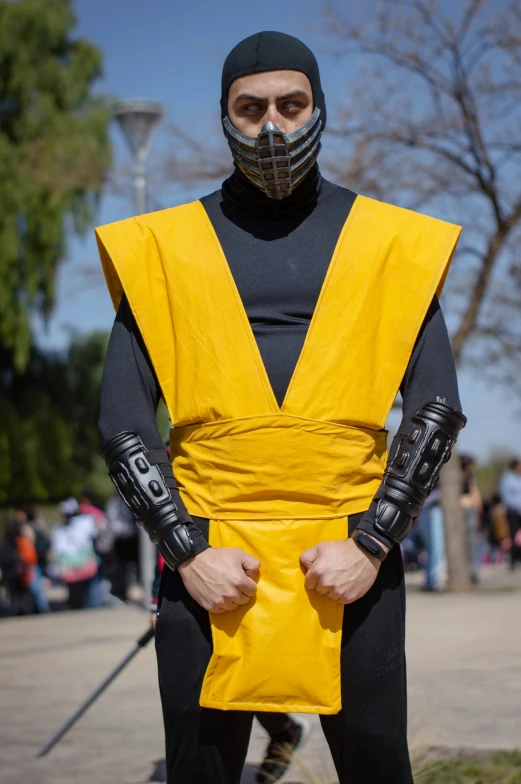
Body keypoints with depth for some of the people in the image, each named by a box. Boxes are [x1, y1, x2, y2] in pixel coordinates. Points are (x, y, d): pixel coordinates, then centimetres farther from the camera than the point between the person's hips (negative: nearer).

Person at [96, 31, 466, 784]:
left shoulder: (389, 242, 6)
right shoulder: (164, 247, 5)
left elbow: (436, 406, 4)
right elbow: (122, 422, 3)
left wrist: (373, 544, -6)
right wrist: (187, 550, -7)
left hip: (351, 561, 0)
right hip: (210, 564, 0)